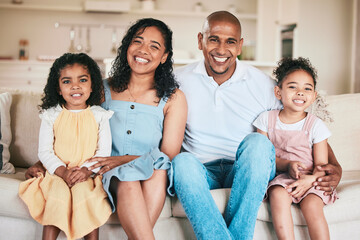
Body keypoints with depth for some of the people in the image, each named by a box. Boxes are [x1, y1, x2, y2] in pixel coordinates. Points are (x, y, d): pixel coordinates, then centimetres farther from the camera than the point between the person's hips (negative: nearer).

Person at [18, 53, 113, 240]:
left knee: (86, 196, -27)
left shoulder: (99, 115, 3)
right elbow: (44, 151, 2)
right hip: (57, 173, 0)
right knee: (57, 197, -26)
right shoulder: (51, 115, 3)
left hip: (88, 175, 0)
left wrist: (87, 170, -16)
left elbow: (104, 151, 1)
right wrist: (63, 171, -14)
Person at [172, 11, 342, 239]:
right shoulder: (180, 80, 3)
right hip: (202, 173, 0)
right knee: (182, 161, -33)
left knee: (257, 142, -32)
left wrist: (334, 166, -11)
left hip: (248, 174, 0)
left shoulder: (263, 84, 1)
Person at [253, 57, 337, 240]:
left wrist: (310, 179, -23)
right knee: (277, 194, -31)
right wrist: (287, 165, -16)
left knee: (312, 207, -28)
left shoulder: (315, 125, 1)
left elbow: (321, 165, -1)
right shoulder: (267, 119, 4)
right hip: (281, 176, 0)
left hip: (310, 179, 0)